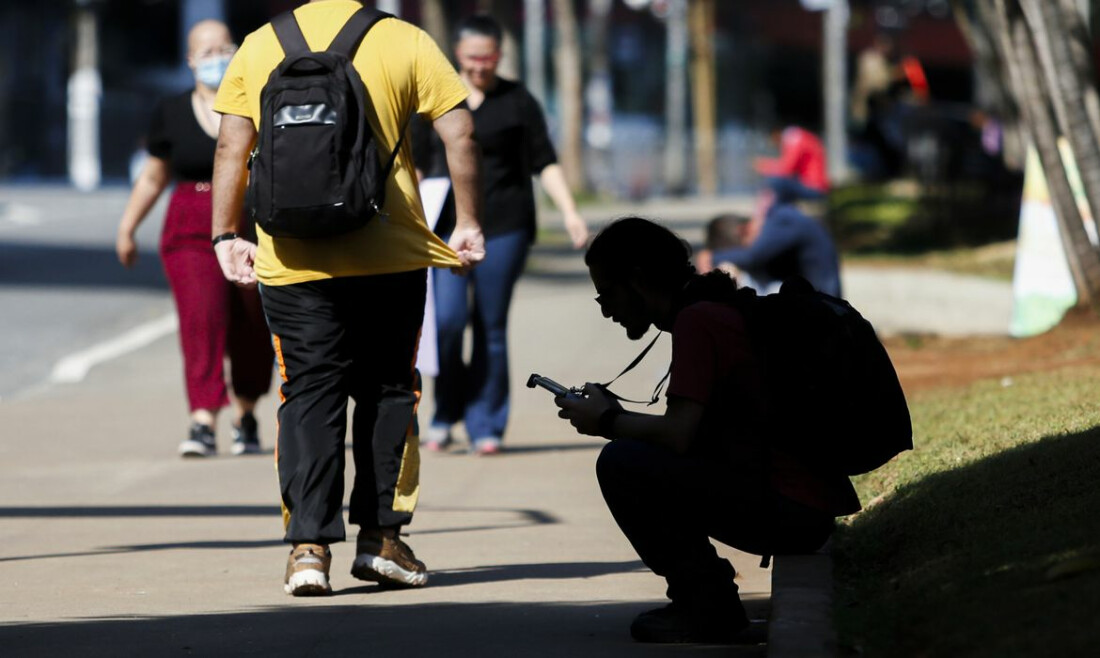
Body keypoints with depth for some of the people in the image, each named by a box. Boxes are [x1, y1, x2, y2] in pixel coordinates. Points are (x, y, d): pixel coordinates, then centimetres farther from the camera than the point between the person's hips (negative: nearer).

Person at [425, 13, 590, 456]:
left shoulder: (518, 102, 5)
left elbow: (545, 163, 5)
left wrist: (569, 212, -6)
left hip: (504, 224, -1)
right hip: (447, 224, 1)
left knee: (492, 329, -1)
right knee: (447, 319, -14)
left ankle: (485, 426, 8)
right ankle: (446, 412, 6)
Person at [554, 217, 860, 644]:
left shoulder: (696, 320, -12)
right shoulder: (719, 311, 18)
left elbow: (677, 435, -20)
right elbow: (691, 433, 23)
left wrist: (607, 422, -3)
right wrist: (618, 415, 14)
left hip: (788, 509, -10)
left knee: (622, 463, -15)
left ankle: (707, 605, -7)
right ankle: (704, 598, 16)